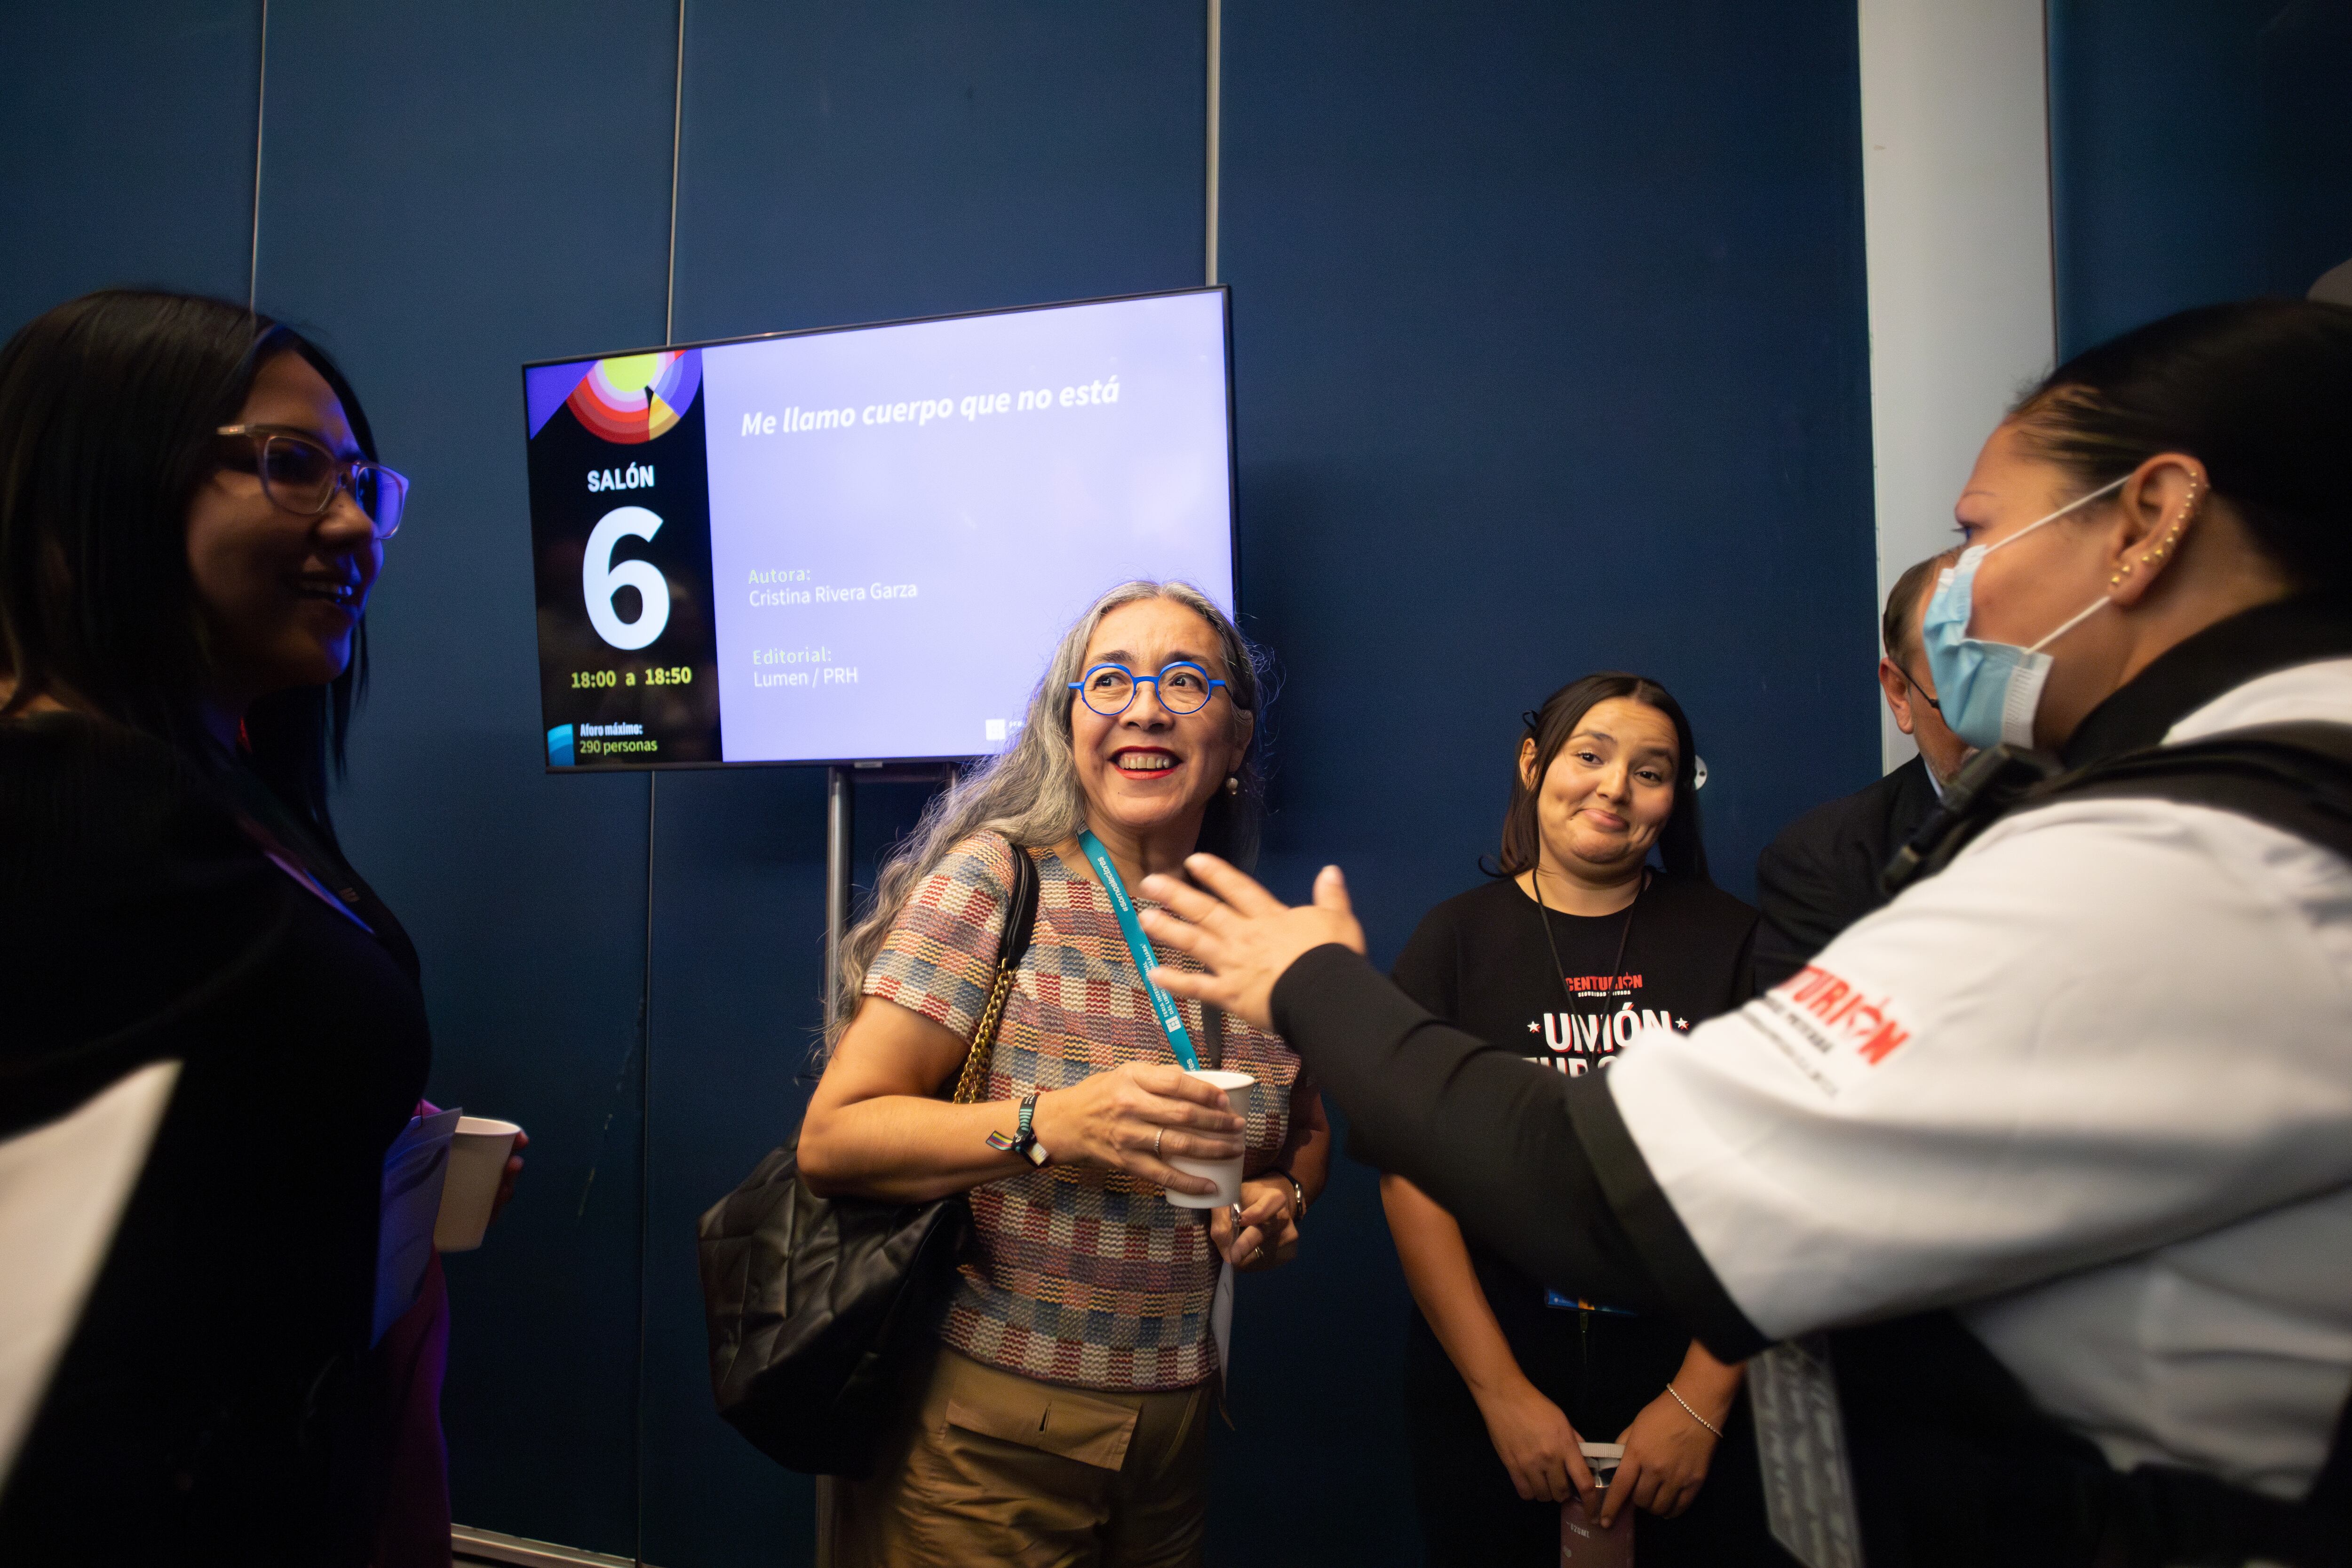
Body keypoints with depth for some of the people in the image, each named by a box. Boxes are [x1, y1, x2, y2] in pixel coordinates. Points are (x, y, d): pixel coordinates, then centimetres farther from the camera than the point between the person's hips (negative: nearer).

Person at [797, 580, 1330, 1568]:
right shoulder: (995, 881, -14)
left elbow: (1306, 1127, 17)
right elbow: (831, 1139, -17)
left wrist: (1285, 1198, -5)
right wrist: (1047, 1126, -30)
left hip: (1174, 1425, 5)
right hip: (983, 1434, -4)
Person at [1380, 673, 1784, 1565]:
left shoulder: (1730, 940, -1)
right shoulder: (1455, 940, -2)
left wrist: (1703, 1397, -11)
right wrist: (1503, 1392, -11)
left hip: (1698, 1384, 0)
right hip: (1484, 1382, 0)